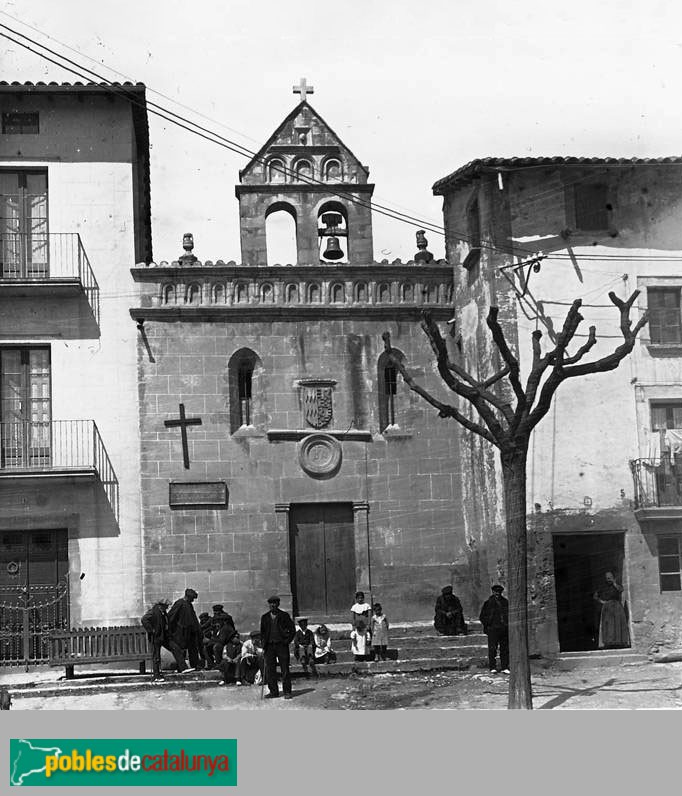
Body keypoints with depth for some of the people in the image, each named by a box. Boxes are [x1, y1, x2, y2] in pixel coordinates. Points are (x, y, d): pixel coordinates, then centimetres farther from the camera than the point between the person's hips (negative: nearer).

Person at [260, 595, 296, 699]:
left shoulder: (284, 616, 3)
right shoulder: (265, 617, 11)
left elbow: (292, 629, 4)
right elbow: (262, 632, 18)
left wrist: (287, 641, -4)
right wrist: (264, 645, 8)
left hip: (282, 645, -3)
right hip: (269, 646, 3)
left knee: (285, 670, -2)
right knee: (270, 670, 1)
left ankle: (287, 692, 3)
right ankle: (273, 691, 9)